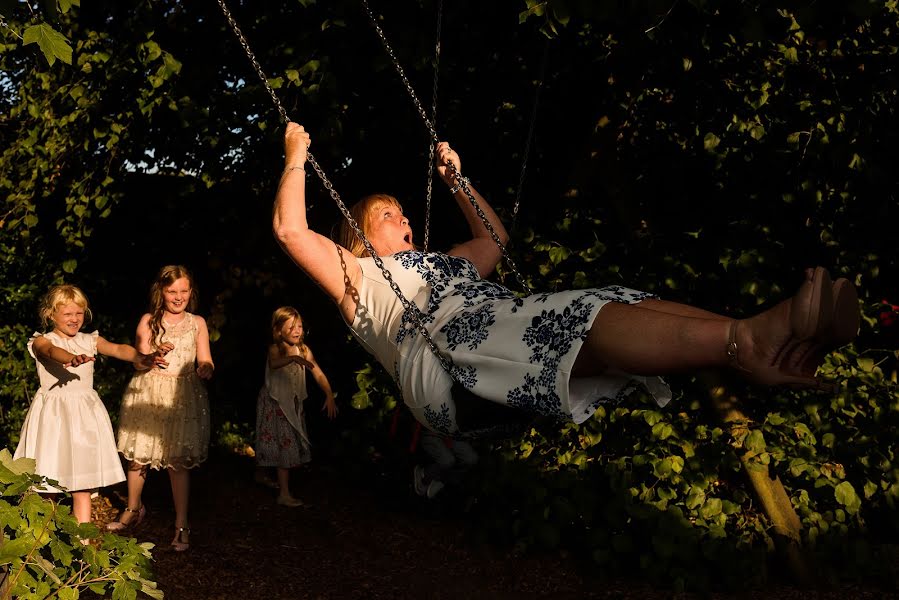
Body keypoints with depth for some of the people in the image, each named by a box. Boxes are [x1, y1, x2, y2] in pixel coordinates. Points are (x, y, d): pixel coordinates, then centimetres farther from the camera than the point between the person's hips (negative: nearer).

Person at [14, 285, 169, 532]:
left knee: (83, 485, 3)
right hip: (54, 414, -3)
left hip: (84, 414, 3)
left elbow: (118, 349, -8)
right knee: (47, 483, 0)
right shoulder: (42, 341, -3)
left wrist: (143, 358, -30)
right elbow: (52, 351, -27)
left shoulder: (90, 341, 9)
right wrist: (72, 359, -51)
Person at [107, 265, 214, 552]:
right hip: (147, 394, 1)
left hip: (183, 396, 0)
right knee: (138, 455, 7)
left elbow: (205, 362, 4)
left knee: (178, 461, -3)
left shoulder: (197, 323, 7)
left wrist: (205, 368, -20)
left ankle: (181, 524, 6)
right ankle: (133, 509, 33)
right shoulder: (148, 321, 4)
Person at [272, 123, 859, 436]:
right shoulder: (356, 275, 27)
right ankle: (745, 339, -55)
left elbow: (495, 238, 54)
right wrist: (297, 157, 23)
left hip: (507, 322, 8)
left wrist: (455, 178, 53)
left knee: (634, 305, -20)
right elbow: (291, 229, 16)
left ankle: (751, 343, -47)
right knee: (587, 318, -35)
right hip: (444, 345, -8)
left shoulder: (445, 262, 45)